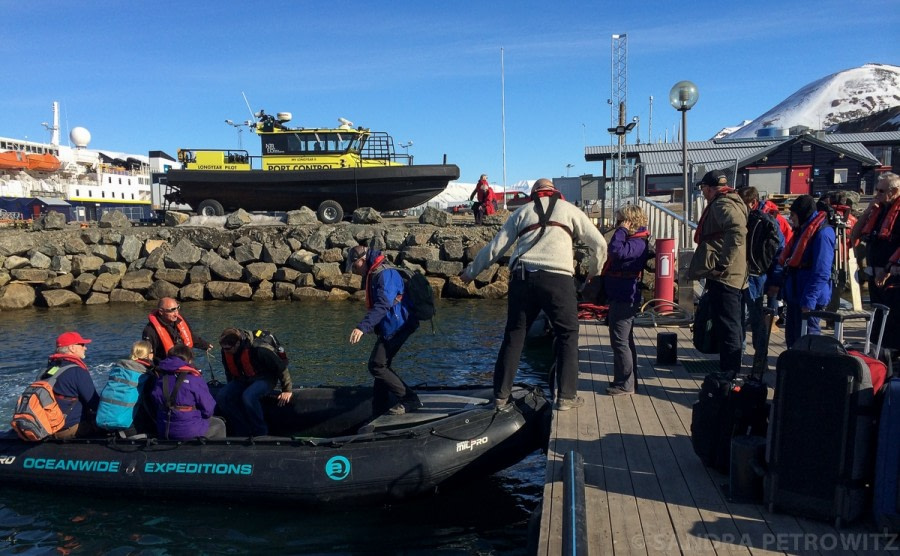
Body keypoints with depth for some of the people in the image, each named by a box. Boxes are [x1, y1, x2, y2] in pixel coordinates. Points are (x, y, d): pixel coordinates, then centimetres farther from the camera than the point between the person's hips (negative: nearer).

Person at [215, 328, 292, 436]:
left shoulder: (258, 350, -30)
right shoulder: (225, 352, -8)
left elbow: (281, 367, -22)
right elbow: (229, 372, 15)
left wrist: (287, 390, -18)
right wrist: (232, 387, 19)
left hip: (264, 379, -7)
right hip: (241, 380, 7)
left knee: (248, 397, -36)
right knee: (222, 398, -16)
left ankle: (261, 433, -19)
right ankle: (245, 432, -9)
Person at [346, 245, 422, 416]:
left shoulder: (384, 275, -19)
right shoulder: (373, 275, 16)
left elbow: (382, 305, -32)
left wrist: (362, 327, -40)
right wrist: (369, 326, 31)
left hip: (395, 328, -11)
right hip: (389, 329, 11)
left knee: (377, 365, -10)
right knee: (381, 366, 14)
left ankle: (409, 400, -7)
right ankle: (380, 411, 22)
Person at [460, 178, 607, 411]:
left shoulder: (523, 211, 21)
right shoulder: (569, 209, 18)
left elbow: (495, 246, 18)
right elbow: (599, 244, 15)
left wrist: (470, 272, 28)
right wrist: (593, 272, 32)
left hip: (522, 277, 2)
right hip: (557, 278, -2)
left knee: (513, 335, 11)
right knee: (568, 334, 12)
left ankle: (501, 396, 13)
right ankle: (567, 396, 10)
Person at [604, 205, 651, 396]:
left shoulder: (638, 242, -16)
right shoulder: (632, 240, 16)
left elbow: (616, 250, -31)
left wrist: (622, 230, -22)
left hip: (624, 299, -11)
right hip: (621, 298, 11)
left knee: (620, 341, -7)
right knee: (625, 341, 17)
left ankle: (625, 384, -1)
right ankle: (628, 379, 27)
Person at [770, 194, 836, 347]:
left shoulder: (822, 233, -16)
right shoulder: (802, 231, 15)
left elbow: (821, 273, -22)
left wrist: (808, 300, -25)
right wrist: (778, 283, 24)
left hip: (808, 299, -10)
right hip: (794, 295, 10)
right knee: (792, 338, 15)